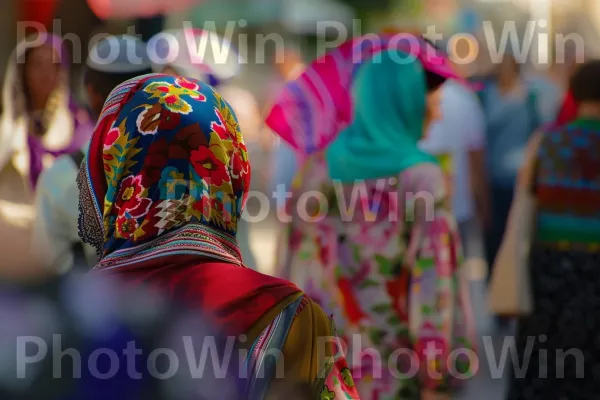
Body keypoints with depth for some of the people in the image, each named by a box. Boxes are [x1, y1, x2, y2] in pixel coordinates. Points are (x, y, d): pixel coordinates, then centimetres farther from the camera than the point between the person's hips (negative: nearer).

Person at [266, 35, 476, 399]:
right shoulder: (423, 177, -14)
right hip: (395, 363, -5)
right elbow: (433, 277, -15)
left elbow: (302, 256, 7)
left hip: (327, 355, 5)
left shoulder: (319, 165, 2)